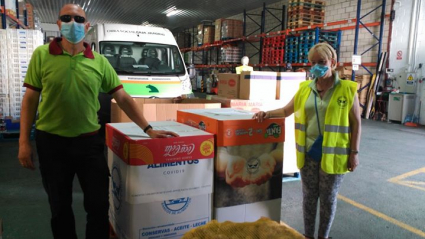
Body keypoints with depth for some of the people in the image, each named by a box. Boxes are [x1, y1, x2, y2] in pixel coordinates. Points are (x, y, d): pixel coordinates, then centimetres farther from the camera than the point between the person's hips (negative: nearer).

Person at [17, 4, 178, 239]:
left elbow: (122, 98, 2)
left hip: (89, 141, 1)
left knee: (99, 205, 8)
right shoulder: (41, 55, -2)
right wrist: (24, 141, -2)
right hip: (51, 142, 0)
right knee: (59, 207, 14)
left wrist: (148, 129, -4)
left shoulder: (99, 61, 1)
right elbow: (30, 98, 1)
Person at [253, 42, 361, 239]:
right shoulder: (305, 88, 4)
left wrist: (354, 152, -7)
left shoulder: (347, 89, -5)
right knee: (309, 196, 14)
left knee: (328, 197, 12)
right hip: (308, 152, 3)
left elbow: (356, 123, -3)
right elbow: (286, 110, 12)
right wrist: (268, 114, -6)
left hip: (333, 154, -3)